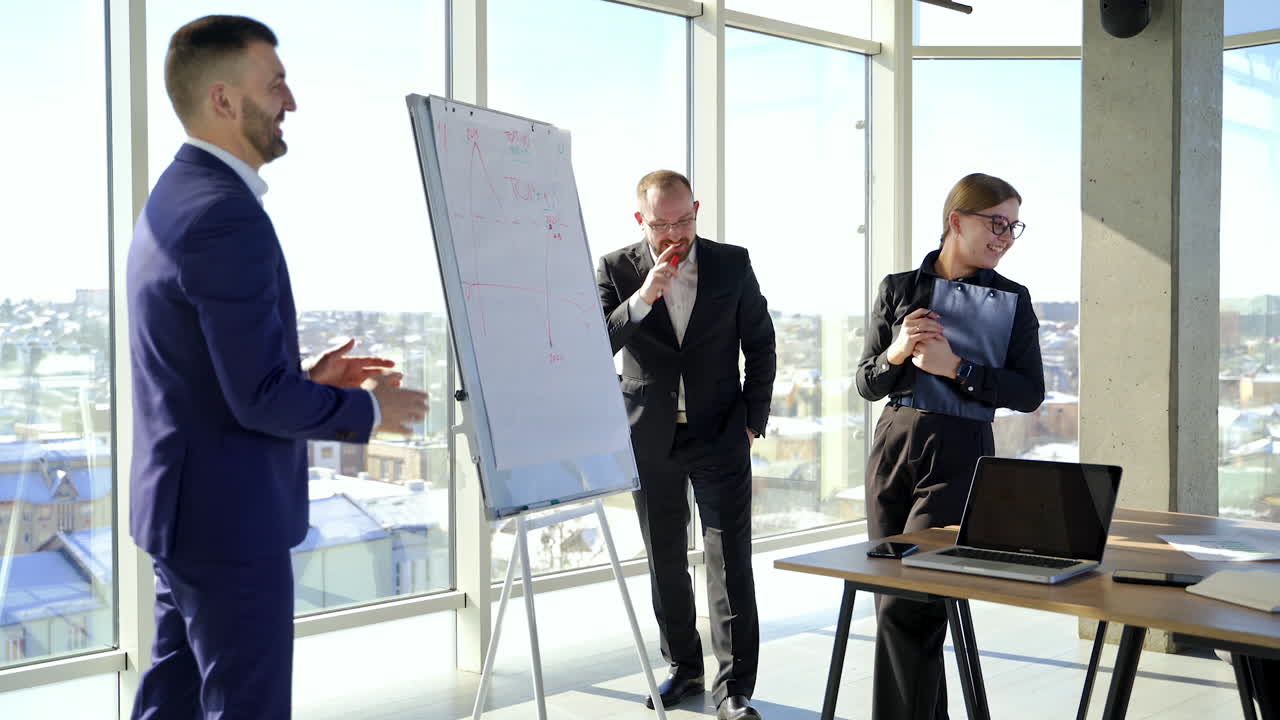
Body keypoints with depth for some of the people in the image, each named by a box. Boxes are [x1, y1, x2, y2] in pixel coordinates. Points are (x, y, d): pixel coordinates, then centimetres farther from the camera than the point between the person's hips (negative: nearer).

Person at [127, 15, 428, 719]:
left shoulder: (173, 196, 11)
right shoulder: (227, 217, -22)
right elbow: (260, 399, -24)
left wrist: (303, 377, 11)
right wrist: (371, 410, -9)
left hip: (186, 507, 10)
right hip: (230, 517, -10)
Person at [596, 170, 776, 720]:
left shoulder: (732, 264, 0)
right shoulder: (616, 270, -2)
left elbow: (760, 344, 7)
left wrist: (753, 420, 3)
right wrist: (642, 298, -23)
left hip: (720, 434, -1)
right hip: (651, 439, 1)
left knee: (730, 561, -4)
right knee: (665, 561, 11)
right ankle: (684, 668, 26)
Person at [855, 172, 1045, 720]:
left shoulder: (1012, 300, 2)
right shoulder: (897, 289, 6)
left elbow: (1029, 393, -5)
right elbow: (867, 384, 9)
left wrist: (955, 367, -15)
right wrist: (897, 354, -12)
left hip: (958, 455, -3)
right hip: (892, 449, 3)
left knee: (904, 607, -11)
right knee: (891, 597, 8)